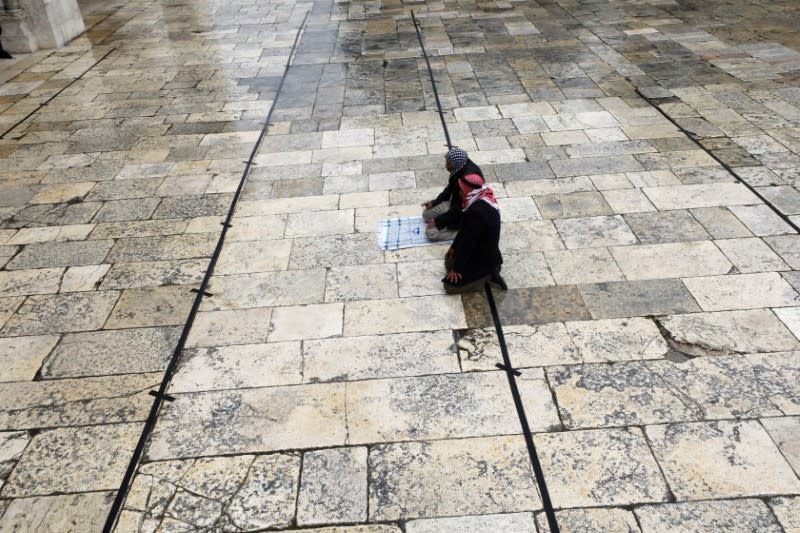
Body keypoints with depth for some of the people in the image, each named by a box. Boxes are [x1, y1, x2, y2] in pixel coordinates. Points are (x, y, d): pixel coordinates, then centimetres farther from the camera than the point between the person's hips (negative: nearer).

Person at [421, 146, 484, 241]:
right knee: (426, 213, 12)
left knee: (431, 232, -13)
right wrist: (434, 202, 6)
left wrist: (437, 221, -20)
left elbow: (458, 210, -28)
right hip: (456, 205, 9)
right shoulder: (461, 166, -8)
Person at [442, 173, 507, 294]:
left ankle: (487, 275, -3)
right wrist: (454, 247, 13)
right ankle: (486, 273, 12)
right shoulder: (482, 201, -3)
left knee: (450, 285, -10)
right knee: (449, 262, 20)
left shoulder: (477, 212, -33)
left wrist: (456, 268, -15)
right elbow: (464, 230, 9)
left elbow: (467, 242, -25)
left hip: (484, 260, -10)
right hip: (484, 253, 10)